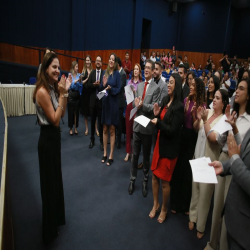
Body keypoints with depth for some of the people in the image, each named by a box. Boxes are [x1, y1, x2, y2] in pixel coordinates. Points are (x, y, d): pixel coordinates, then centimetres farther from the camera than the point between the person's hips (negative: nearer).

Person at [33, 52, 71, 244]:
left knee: (56, 178, 22)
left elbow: (62, 114, 6)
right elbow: (55, 120, -23)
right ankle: (50, 230, 29)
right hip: (47, 139, -9)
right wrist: (62, 93, -22)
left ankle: (57, 217, 44)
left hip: (54, 137, 9)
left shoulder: (52, 88, 5)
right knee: (49, 182, 6)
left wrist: (64, 92, -2)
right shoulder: (42, 91, -22)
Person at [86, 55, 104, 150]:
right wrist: (95, 84, -17)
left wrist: (99, 85, -23)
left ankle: (101, 141, 16)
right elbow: (87, 85, -2)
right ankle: (92, 140, 27)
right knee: (92, 121, 13)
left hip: (101, 100, -3)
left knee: (101, 121, 5)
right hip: (93, 100, 4)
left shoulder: (104, 73, -4)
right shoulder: (92, 73, 7)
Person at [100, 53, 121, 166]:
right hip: (105, 102, 4)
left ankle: (111, 155, 11)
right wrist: (103, 84, -12)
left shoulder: (117, 74, -5)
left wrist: (110, 88, -23)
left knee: (112, 130, 3)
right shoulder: (105, 72, 7)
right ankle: (105, 153, 22)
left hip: (113, 103, -4)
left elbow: (118, 89, -7)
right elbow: (101, 88, 9)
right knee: (105, 129, 10)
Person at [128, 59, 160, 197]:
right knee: (135, 154, 13)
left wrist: (142, 105, -29)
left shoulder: (156, 88, -10)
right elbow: (134, 102, 6)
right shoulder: (139, 85, 9)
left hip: (148, 126, -4)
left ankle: (145, 181, 29)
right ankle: (132, 179, 28)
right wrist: (136, 104, -16)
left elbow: (154, 107, -14)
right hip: (137, 124, 4)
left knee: (146, 156, 12)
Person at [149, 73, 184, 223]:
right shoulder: (165, 100, 2)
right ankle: (155, 204, 36)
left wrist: (158, 122, -21)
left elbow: (172, 131, -19)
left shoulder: (179, 106, -18)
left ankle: (164, 208, 32)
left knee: (165, 181, 8)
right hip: (160, 142, 7)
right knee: (155, 176, 15)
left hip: (169, 147, -7)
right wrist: (156, 114, -9)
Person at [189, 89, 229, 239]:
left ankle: (201, 226, 28)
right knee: (195, 189, 18)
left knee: (204, 193, 9)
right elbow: (196, 129, 4)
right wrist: (198, 119, -15)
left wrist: (205, 120, -28)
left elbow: (213, 138, -26)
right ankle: (193, 217, 38)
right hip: (198, 156, 5)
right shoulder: (208, 112, -2)